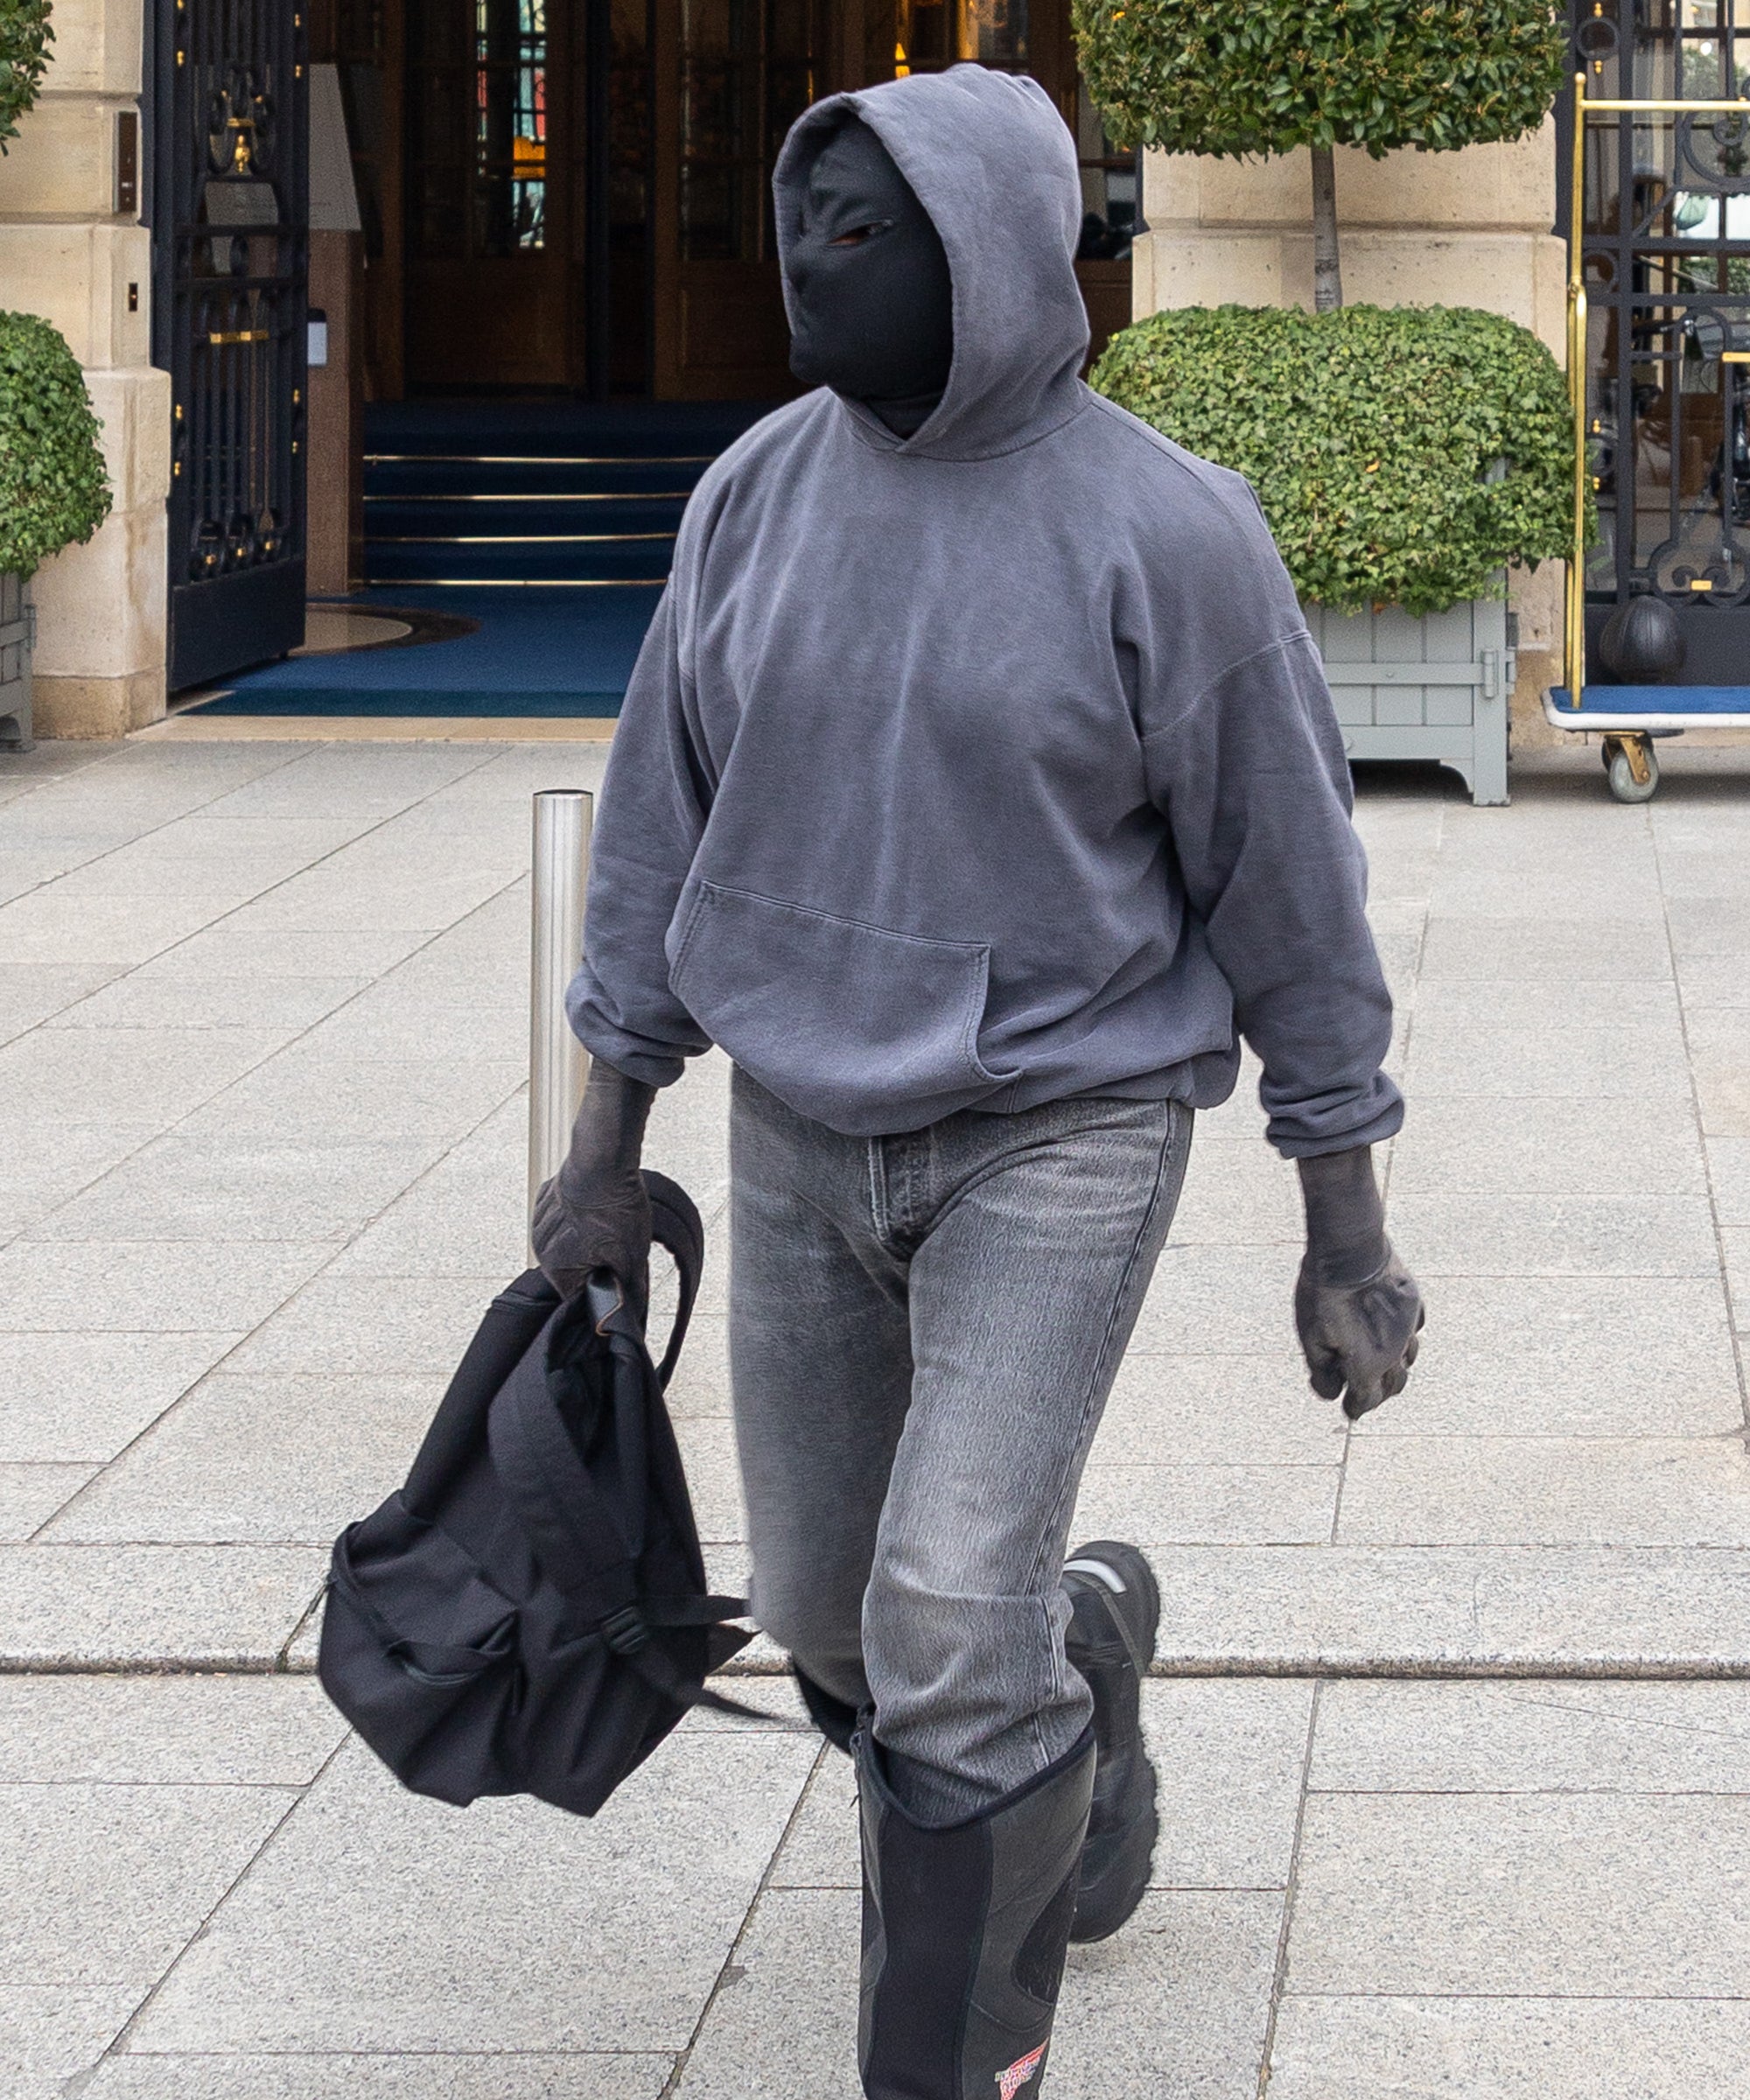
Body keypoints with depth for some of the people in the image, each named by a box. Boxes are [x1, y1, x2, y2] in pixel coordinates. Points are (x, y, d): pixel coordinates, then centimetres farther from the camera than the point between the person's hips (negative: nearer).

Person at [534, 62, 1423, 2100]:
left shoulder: (1162, 531, -14)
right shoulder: (758, 494, 0)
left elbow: (1286, 878, -7)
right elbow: (665, 816, 9)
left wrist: (1348, 1236, -3)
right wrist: (606, 1146, 11)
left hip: (1058, 1140, -5)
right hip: (803, 1143, 5)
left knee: (948, 1641, -15)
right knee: (829, 1613, 14)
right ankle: (1081, 1640, 46)